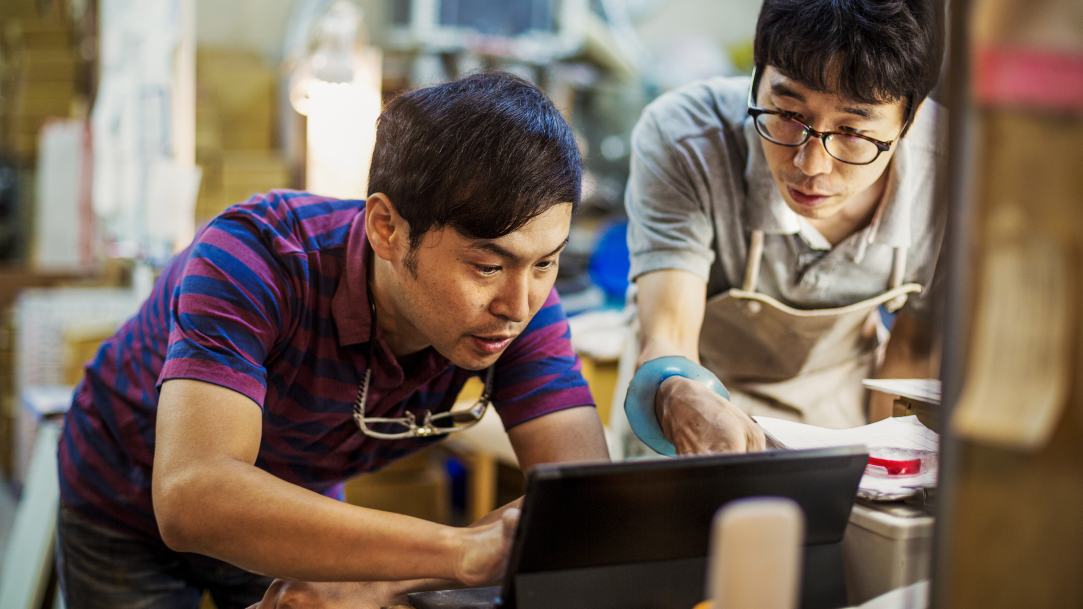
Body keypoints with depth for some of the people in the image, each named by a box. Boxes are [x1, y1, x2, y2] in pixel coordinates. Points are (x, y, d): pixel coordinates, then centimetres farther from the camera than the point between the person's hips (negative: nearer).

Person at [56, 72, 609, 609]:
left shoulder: (518, 295, -24)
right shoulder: (253, 257, -37)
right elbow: (191, 499, -48)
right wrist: (463, 551, -57)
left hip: (293, 525, 3)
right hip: (135, 515, -3)